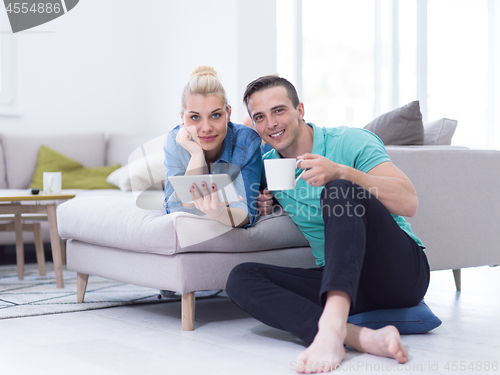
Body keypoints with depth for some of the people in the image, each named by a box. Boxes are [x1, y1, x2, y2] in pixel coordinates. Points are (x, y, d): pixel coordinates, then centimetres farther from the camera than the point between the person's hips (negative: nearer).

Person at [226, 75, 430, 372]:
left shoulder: (350, 142, -6)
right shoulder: (267, 165, 10)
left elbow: (409, 203, -19)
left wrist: (342, 173, -31)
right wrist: (264, 209, 5)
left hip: (402, 267, -5)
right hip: (341, 281, 5)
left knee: (339, 192, -29)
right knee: (241, 278, -16)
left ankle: (331, 325, -49)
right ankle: (360, 336, -38)